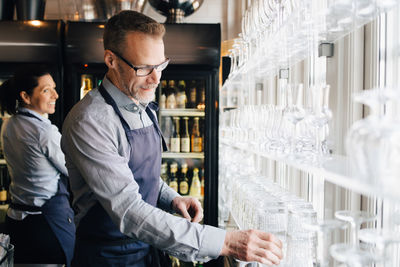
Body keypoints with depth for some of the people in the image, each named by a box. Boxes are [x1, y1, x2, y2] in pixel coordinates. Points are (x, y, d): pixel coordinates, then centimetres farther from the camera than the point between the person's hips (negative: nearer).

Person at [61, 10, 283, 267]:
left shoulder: (146, 109, 2)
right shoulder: (89, 122, -25)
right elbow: (128, 211, -32)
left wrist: (172, 199, -7)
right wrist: (224, 242, -36)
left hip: (146, 245, 7)